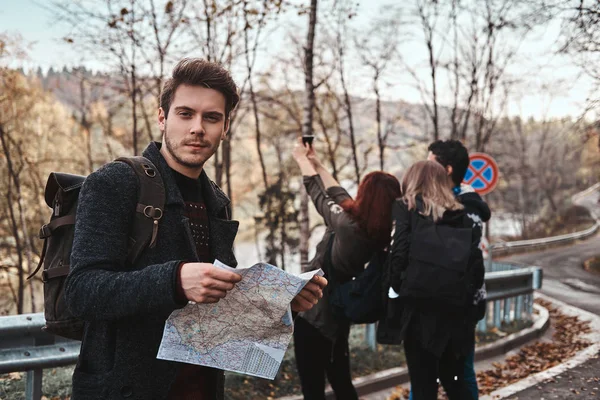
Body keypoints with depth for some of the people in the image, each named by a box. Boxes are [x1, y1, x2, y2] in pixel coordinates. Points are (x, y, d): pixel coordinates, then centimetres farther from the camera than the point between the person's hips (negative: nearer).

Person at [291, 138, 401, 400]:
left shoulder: (347, 224, -23)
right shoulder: (378, 233, -3)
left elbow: (320, 196, -6)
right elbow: (338, 196, 10)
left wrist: (302, 160, 11)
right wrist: (317, 164, 20)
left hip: (313, 315, -8)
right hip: (338, 314, 8)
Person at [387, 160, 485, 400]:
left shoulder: (405, 209, -1)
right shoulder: (461, 215, 11)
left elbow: (398, 255, -11)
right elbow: (476, 263, 5)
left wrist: (398, 288, 5)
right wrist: (464, 295, 15)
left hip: (420, 310, -4)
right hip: (455, 311, 5)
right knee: (454, 380, 21)